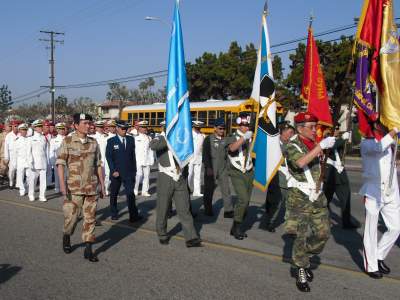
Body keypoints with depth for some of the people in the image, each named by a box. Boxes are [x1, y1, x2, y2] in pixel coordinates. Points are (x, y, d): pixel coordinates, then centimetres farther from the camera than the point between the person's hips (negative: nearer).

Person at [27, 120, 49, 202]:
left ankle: (42, 196, 3)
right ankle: (31, 195, 18)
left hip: (43, 163, 2)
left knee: (43, 179, -3)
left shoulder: (44, 138, 11)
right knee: (32, 179, 3)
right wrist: (30, 163, -9)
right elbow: (28, 152, 0)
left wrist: (47, 161, 10)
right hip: (34, 163, -2)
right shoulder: (31, 139, 4)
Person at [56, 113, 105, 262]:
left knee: (90, 217, 3)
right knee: (72, 216, 3)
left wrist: (102, 184, 10)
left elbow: (98, 165, 11)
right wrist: (62, 184, -16)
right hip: (74, 187, -3)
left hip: (92, 187, 3)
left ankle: (88, 249, 10)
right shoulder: (67, 141, -3)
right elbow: (60, 163, -7)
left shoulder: (94, 142, 7)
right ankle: (66, 236, 34)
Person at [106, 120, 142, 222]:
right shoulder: (111, 141, 0)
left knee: (130, 194, -7)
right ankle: (114, 214, 26)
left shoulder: (131, 140, 8)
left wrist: (134, 170, 7)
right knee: (114, 194, 11)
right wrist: (113, 170, -13)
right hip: (116, 172, -1)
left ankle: (133, 215, -10)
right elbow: (108, 157, -4)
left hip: (128, 172, 1)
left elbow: (133, 155, 10)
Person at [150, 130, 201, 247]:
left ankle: (191, 238, -1)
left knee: (184, 209, 1)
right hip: (165, 178, -3)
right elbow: (153, 145, -28)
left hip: (180, 180, 4)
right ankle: (162, 235, 24)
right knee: (163, 209, 7)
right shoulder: (162, 138, -5)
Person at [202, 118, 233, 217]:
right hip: (211, 169, -2)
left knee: (226, 190, -4)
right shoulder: (208, 139, -2)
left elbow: (228, 154, 12)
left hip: (223, 169, 3)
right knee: (209, 190, 9)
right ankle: (208, 210, 23)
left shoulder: (225, 140, 7)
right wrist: (208, 167, -13)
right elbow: (205, 154, -6)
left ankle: (228, 211, -2)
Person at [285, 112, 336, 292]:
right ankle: (301, 271, 13)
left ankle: (304, 259, 28)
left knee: (323, 233, 6)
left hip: (317, 198, 7)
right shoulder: (292, 147, -9)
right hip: (300, 199, -7)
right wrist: (321, 146, -32)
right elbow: (300, 162, -33)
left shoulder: (314, 145, 12)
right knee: (302, 236, -3)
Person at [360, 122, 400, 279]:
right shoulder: (367, 143, -9)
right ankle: (371, 265, 13)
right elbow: (379, 147, -27)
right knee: (371, 231, 2)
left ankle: (379, 256, 27)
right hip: (373, 193, -6)